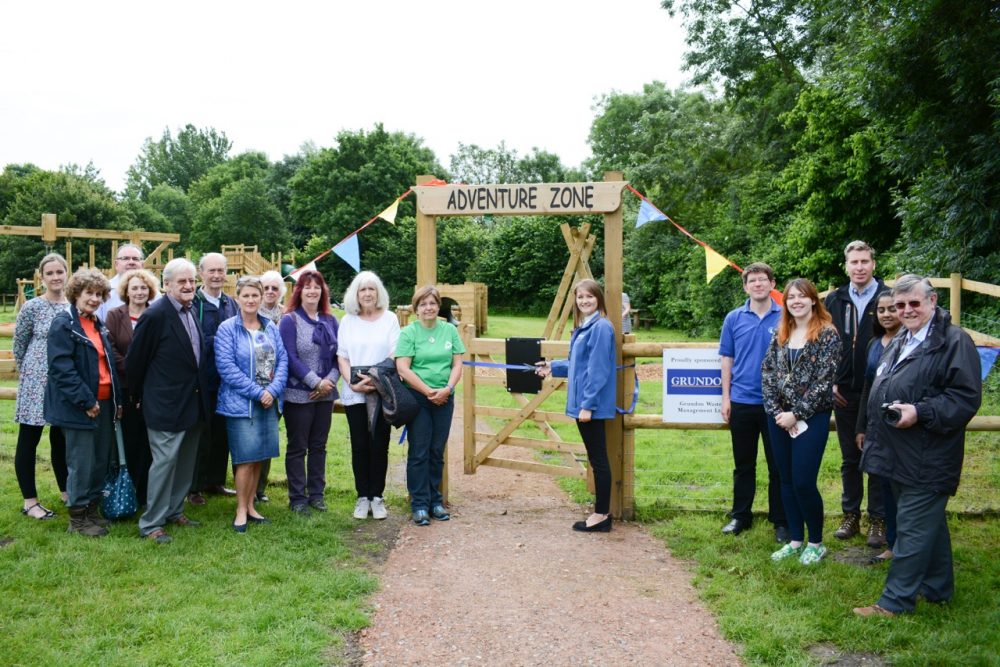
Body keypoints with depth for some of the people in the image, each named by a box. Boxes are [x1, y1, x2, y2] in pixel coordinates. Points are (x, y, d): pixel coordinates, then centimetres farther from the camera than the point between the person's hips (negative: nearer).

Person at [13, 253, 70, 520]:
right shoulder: (32, 307, -7)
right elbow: (19, 345, 2)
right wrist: (28, 372, 8)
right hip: (36, 382, -4)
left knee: (61, 438, 14)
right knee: (28, 440, 3)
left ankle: (66, 491, 26)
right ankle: (29, 501, 10)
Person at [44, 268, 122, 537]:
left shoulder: (98, 325, 14)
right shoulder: (64, 324, -10)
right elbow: (61, 368, -18)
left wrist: (117, 399, 10)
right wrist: (85, 400, -20)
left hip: (104, 403, 8)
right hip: (79, 406, -8)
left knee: (102, 460, 12)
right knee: (82, 462, 0)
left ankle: (92, 509, 26)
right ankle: (77, 517, 13)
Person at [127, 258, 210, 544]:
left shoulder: (191, 312, 7)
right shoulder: (156, 315, -16)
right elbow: (134, 360, -10)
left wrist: (201, 396, 14)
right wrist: (140, 397, 1)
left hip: (193, 403, 8)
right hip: (167, 404, -8)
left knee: (186, 461, 16)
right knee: (165, 461, -3)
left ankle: (175, 510, 30)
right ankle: (151, 524, 8)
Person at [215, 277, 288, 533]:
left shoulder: (270, 327, 8)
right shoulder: (227, 329, -7)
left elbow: (282, 360, 5)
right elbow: (226, 367, -14)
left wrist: (272, 390, -11)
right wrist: (257, 392, -16)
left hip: (269, 402, 5)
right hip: (241, 403, -5)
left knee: (259, 457, 11)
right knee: (246, 459, -4)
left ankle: (250, 505, 23)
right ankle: (241, 510, 10)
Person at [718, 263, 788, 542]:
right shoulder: (734, 319, 3)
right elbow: (727, 359, 6)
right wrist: (725, 397, 2)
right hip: (742, 401, 2)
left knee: (778, 465, 7)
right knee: (743, 464, 12)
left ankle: (781, 520, 19)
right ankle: (740, 516, 24)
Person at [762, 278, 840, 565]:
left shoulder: (827, 334, -7)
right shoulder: (780, 335, 9)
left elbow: (824, 380, -13)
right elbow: (767, 372, 6)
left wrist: (797, 414, -14)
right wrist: (776, 411, -7)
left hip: (811, 417, -5)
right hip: (779, 417, 5)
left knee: (803, 482, -5)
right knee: (786, 481, 10)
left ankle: (816, 543, 14)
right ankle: (795, 539, 23)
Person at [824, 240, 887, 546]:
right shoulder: (834, 301, 6)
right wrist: (829, 383, 2)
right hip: (843, 393, 3)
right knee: (849, 459, 13)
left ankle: (878, 520, 15)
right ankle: (851, 515, 24)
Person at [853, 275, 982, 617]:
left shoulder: (954, 341, -12)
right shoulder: (899, 343, 16)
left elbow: (966, 398, -19)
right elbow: (880, 393, 27)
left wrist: (920, 412, -27)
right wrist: (871, 431, 21)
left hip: (927, 461, -9)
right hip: (901, 456, 9)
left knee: (913, 529, -3)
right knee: (929, 523, 20)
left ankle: (895, 601, 5)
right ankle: (939, 588, 33)